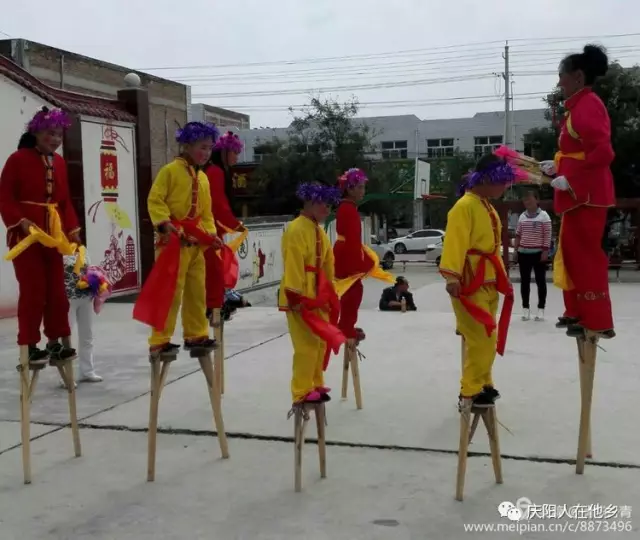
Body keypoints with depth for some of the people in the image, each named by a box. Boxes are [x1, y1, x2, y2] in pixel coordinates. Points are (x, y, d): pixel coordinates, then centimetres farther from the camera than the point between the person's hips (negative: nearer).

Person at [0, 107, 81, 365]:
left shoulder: (59, 162, 11)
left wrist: (72, 228, 3)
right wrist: (21, 221, -23)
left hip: (54, 234, 6)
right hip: (26, 234, -6)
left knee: (56, 289, 9)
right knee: (32, 290, -4)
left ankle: (55, 342, 19)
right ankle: (29, 345, 6)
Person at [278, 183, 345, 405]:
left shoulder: (319, 230, 13)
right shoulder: (296, 230, -16)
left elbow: (328, 263, 18)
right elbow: (293, 266, -20)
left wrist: (329, 293, 19)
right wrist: (296, 299, -22)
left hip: (317, 295, 9)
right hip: (300, 296, -9)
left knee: (321, 342, 15)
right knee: (306, 345, -8)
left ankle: (315, 385, 27)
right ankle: (302, 392, 1)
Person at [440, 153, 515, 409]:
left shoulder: (488, 206, 14)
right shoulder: (465, 206, -14)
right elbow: (455, 243, -23)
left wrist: (501, 277, 25)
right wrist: (452, 276, -32)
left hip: (488, 282, 9)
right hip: (470, 283, -9)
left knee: (486, 339, 16)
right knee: (481, 340, -10)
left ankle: (481, 384, 29)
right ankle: (469, 394, -1)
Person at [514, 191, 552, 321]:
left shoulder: (544, 215, -6)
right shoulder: (522, 216, 8)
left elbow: (547, 236, -8)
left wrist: (545, 252, -13)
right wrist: (516, 250, 8)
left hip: (539, 253, -4)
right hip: (523, 253, 4)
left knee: (540, 281, 2)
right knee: (525, 281, 8)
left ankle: (541, 309, 9)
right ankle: (525, 308, 16)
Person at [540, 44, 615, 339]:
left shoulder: (588, 106, -16)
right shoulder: (579, 107, 16)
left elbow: (603, 153, -24)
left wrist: (569, 179, -22)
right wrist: (557, 166, 14)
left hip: (587, 194, -10)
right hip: (578, 193, 10)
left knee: (586, 257, -6)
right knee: (571, 254, 15)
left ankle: (598, 322, 1)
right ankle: (577, 312, 25)